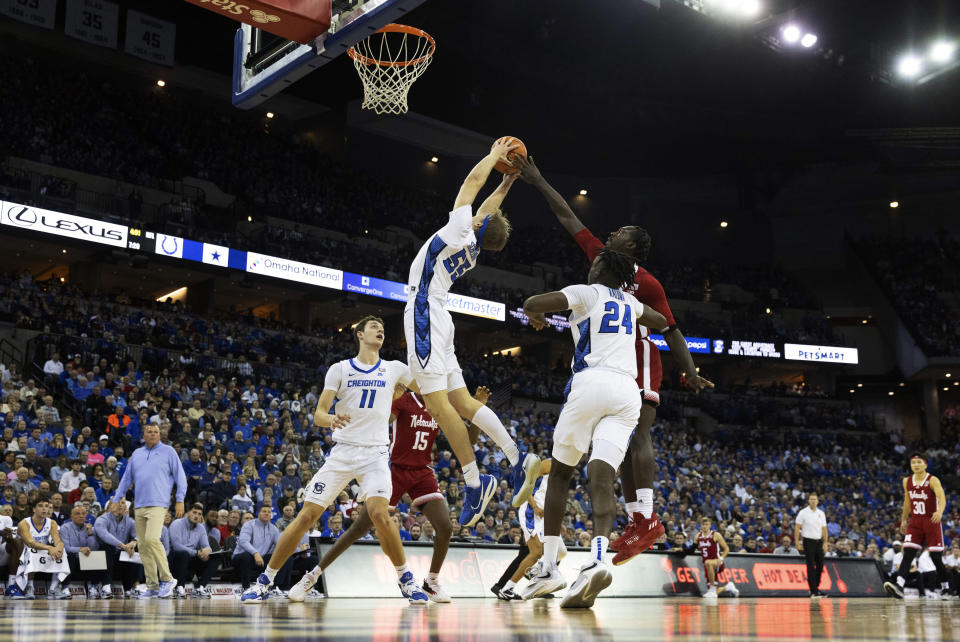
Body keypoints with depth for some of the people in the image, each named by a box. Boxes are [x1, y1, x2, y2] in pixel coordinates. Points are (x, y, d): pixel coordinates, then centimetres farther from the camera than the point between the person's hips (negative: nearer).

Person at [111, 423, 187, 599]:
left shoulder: (168, 452, 5)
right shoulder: (136, 454, 18)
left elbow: (180, 476, 3)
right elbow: (126, 479, 23)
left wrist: (180, 500, -5)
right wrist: (116, 500, 17)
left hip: (158, 504, -5)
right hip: (139, 505, 5)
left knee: (152, 539, -22)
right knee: (142, 545, 2)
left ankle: (167, 579, -10)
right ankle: (153, 587, 7)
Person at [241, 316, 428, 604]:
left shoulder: (393, 369, 8)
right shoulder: (340, 369, 5)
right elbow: (318, 415, -3)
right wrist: (331, 420, -24)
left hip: (375, 454, 0)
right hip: (342, 452, 1)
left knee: (380, 514, -24)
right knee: (306, 516, -4)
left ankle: (406, 579, -4)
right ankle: (264, 582, 8)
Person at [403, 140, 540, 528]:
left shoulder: (462, 232, -5)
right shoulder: (473, 248, 16)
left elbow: (473, 180, 1)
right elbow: (488, 211, 35)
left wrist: (495, 155, 14)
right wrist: (506, 185, 41)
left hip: (425, 313, -9)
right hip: (433, 319, 9)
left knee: (437, 402, -13)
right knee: (461, 401, 8)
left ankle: (475, 482, -14)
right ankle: (518, 460, 1)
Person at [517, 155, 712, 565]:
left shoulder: (647, 283, -1)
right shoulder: (600, 258, 16)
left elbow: (670, 331, -2)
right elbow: (567, 217, 20)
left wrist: (691, 373, -14)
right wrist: (537, 182, 21)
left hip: (639, 358, -7)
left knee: (637, 436, -18)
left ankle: (647, 519, -24)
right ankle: (635, 521, 2)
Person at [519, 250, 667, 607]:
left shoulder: (586, 293, 7)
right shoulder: (630, 302, 25)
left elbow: (532, 303, -6)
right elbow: (662, 322, 45)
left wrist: (536, 316, 17)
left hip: (591, 382, -4)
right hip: (628, 390, 4)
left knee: (560, 471, 10)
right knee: (602, 475, -10)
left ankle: (549, 568, 9)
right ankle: (596, 560, -36)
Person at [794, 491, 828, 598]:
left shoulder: (821, 513, 9)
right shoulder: (803, 513, -4)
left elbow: (824, 528, 12)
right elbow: (797, 528, -4)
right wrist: (797, 542, -9)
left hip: (819, 541, 5)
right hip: (808, 541, -5)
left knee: (820, 566, 5)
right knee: (811, 567, -5)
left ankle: (815, 588, 19)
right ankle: (813, 591, -3)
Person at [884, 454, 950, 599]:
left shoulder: (933, 480, -10)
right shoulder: (907, 481, 6)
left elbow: (942, 498, -25)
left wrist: (940, 511, -45)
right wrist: (903, 520, 23)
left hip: (932, 522, -3)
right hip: (915, 522, 4)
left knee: (936, 557, 1)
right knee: (908, 554, -13)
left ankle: (945, 588, 22)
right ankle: (899, 586, -26)